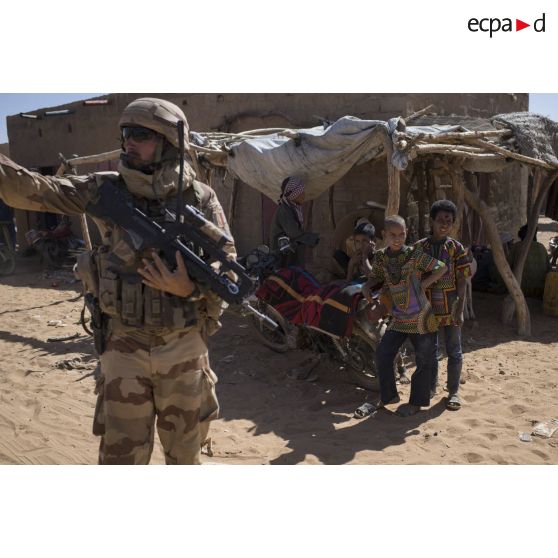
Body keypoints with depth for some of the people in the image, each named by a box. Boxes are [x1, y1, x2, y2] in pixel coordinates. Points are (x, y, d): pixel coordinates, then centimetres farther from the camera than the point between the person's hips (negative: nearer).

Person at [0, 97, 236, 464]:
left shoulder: (200, 198, -5)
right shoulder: (106, 190, -2)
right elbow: (34, 190, -11)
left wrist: (190, 288, -21)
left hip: (184, 345, 0)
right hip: (124, 344, 0)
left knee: (185, 450, 18)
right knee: (122, 453, 10)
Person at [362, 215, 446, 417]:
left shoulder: (414, 254, -14)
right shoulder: (380, 257, -1)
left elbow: (442, 267, -8)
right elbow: (375, 277, 13)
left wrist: (423, 284, -16)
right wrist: (366, 287, -9)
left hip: (420, 318, -4)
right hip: (398, 319, 4)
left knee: (424, 361, 6)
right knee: (382, 354, 2)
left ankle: (416, 402, 22)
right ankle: (389, 395, 22)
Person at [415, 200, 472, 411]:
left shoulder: (457, 248, -3)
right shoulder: (419, 247, -1)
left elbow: (462, 281, -4)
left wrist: (460, 310, -10)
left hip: (450, 308, -1)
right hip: (428, 308, 1)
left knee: (454, 351, 8)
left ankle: (453, 391, 22)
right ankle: (430, 387, 30)